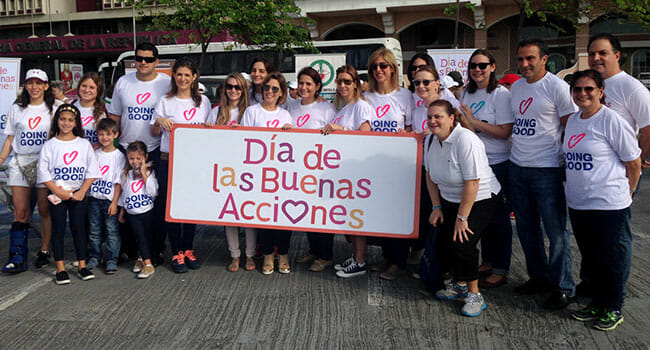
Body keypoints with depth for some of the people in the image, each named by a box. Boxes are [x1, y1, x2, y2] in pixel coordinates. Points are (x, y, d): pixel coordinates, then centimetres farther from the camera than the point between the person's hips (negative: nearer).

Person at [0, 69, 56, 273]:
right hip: (20, 164, 2)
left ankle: (44, 252, 12)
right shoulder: (17, 109, 12)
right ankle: (17, 258, -2)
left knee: (45, 210, 0)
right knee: (20, 212, -2)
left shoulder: (53, 109, 6)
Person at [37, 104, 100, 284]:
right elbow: (43, 171, -3)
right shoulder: (50, 145, 0)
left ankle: (82, 266, 12)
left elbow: (92, 170, 1)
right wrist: (58, 191, -12)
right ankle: (60, 268, 9)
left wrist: (82, 192, -8)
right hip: (56, 193, 0)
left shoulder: (84, 144, 3)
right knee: (58, 229, 3)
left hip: (78, 193, 1)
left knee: (79, 228, 5)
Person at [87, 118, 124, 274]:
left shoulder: (119, 156, -4)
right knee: (94, 230, 11)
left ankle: (112, 260, 8)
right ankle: (94, 257, 24)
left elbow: (119, 182, -6)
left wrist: (114, 202, -11)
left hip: (110, 199, -4)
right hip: (94, 198, 4)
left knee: (112, 231, -1)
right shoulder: (94, 154, 8)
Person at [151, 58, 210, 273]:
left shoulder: (203, 101, 10)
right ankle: (177, 253, 11)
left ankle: (188, 250, 21)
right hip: (169, 161, -2)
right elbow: (154, 133, 7)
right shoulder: (165, 102, 4)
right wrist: (159, 121, -12)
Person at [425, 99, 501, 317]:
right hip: (449, 200, 7)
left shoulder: (466, 140, -26)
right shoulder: (430, 140, -1)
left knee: (462, 241, -19)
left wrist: (462, 217, -24)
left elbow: (472, 183, -27)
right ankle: (458, 283, 24)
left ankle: (474, 294, 0)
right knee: (443, 240, -3)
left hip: (479, 200, -7)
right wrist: (436, 207, 4)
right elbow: (431, 175, 10)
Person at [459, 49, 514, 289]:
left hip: (497, 164, -6)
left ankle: (501, 270, 12)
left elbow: (505, 132, -17)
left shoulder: (500, 94, -9)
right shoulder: (466, 94, 11)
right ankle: (487, 262, 28)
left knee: (498, 217, 1)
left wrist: (474, 122, -20)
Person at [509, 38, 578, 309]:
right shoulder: (516, 87, 12)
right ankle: (539, 277, 30)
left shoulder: (557, 87, -9)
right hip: (517, 167, 7)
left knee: (556, 231, 0)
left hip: (547, 170, -7)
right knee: (526, 228, 15)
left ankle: (563, 288, 12)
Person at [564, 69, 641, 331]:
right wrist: (575, 188, 15)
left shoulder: (612, 121, -12)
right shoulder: (572, 121, 10)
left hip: (609, 205, -7)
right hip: (577, 203, 7)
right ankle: (597, 303, 32)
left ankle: (613, 309, 21)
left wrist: (624, 193, 3)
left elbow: (634, 163, -7)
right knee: (589, 258, 17)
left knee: (612, 260, 5)